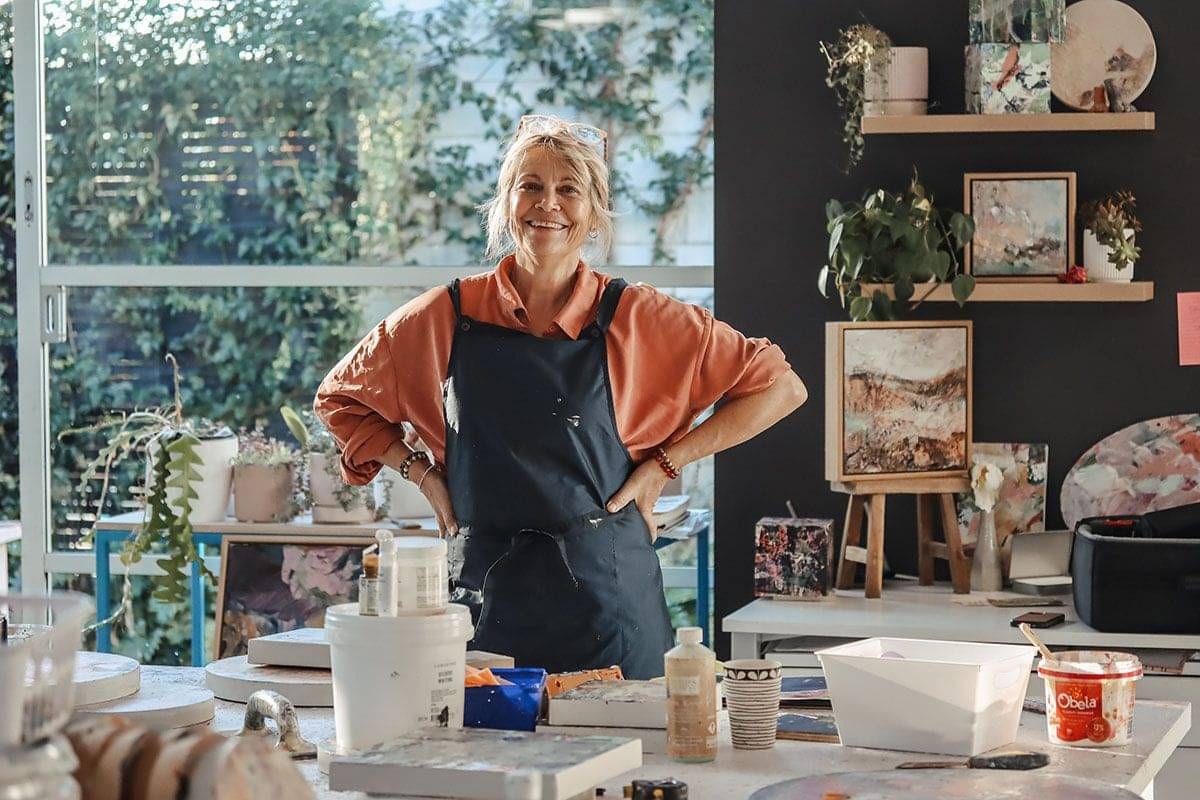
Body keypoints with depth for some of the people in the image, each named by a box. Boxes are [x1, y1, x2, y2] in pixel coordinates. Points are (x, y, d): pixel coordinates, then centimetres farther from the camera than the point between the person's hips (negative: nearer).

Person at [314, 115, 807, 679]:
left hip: (609, 595, -1)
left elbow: (778, 387, 3)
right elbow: (339, 398, 17)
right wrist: (422, 472, 5)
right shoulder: (448, 317, 2)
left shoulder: (635, 319, -2)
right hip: (488, 596, 1)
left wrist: (664, 462, -2)